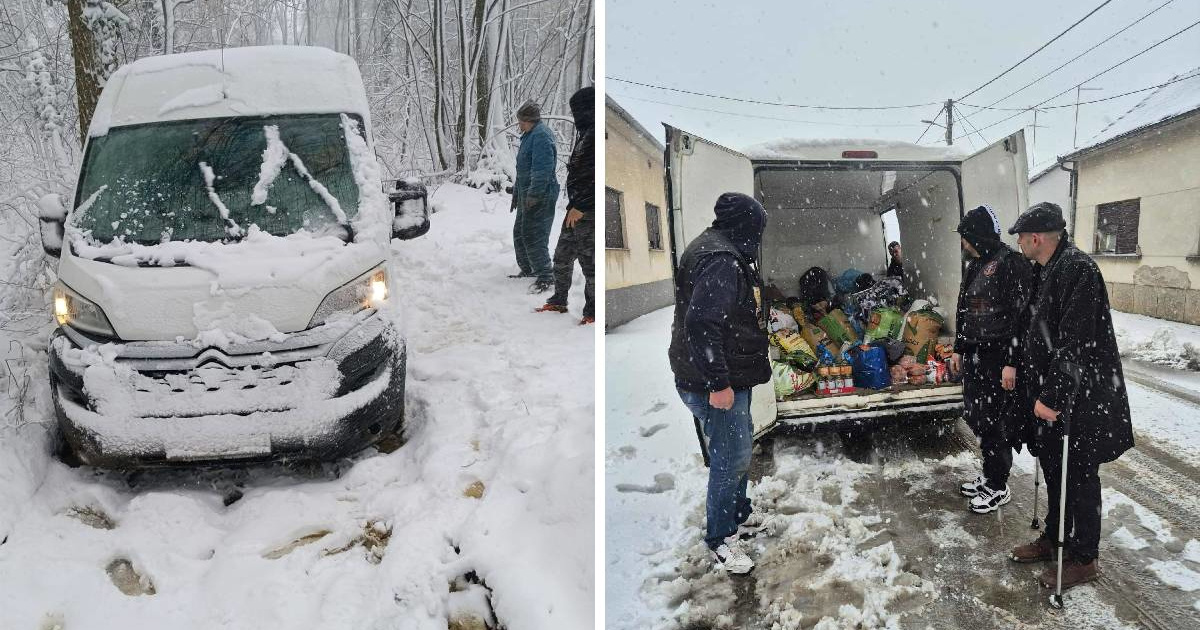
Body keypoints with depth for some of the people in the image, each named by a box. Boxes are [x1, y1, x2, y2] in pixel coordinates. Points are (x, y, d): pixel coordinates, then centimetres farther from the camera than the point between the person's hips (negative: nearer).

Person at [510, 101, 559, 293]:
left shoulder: (541, 135, -17)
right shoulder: (530, 135, 17)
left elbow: (542, 169, -25)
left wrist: (533, 195, -27)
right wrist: (517, 192, 26)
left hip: (540, 196, -11)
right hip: (527, 193, 11)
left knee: (533, 236, -12)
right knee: (519, 233, 17)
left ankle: (546, 277, -7)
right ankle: (528, 269, 30)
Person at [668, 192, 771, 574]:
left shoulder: (718, 251, 13)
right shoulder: (721, 260, -22)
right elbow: (701, 323, -30)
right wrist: (718, 382, -27)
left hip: (731, 376, 11)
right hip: (715, 384, -11)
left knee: (739, 449, 23)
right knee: (730, 458, 0)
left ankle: (740, 515, 41)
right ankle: (721, 539, 16)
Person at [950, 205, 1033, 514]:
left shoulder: (1011, 264, -15)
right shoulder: (975, 265, 13)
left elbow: (1020, 316, -19)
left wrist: (1012, 362, -21)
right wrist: (959, 349, 21)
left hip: (998, 357, -9)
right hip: (974, 355, 9)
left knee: (992, 421, -1)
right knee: (973, 414, 15)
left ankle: (998, 487, 14)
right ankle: (990, 474, 31)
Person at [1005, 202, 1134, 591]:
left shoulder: (1078, 269, -21)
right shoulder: (1046, 270, 10)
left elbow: (1075, 344, -26)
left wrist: (1052, 396, -24)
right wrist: (1036, 389, 18)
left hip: (1080, 399, -9)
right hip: (1052, 394, 9)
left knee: (1079, 478, 4)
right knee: (1053, 469, 20)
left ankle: (1084, 558, 19)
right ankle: (1053, 538, 36)